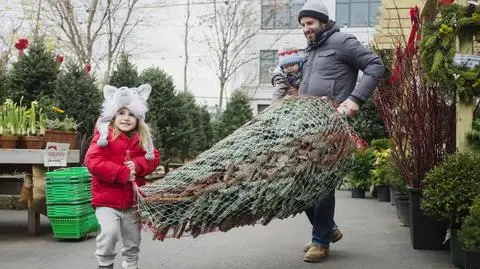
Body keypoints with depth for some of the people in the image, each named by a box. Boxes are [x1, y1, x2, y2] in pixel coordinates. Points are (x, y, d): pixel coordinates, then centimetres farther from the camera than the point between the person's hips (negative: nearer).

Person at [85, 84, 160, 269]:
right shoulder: (104, 136, -11)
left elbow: (154, 158, 3)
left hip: (132, 200, 5)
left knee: (133, 240, 15)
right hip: (107, 198, -5)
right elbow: (93, 162, -20)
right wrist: (123, 174, -24)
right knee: (109, 232, -23)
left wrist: (137, 165, -19)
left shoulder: (142, 139, 5)